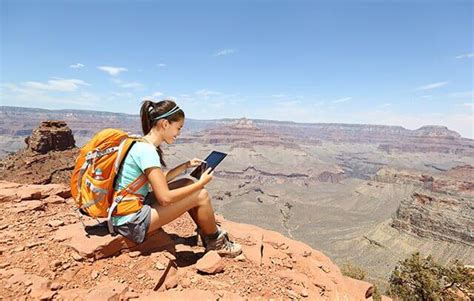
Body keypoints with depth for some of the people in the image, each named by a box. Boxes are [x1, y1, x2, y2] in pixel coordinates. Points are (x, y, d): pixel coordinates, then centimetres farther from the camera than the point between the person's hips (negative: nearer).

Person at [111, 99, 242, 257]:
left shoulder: (142, 144, 5)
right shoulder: (146, 150, -23)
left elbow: (159, 181, 14)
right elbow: (165, 197, -25)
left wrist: (186, 165, 10)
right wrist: (201, 183, -15)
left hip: (132, 210, 9)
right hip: (131, 223, -9)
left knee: (188, 184, 10)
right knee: (201, 195, -11)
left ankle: (208, 235, 19)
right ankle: (217, 243, 14)